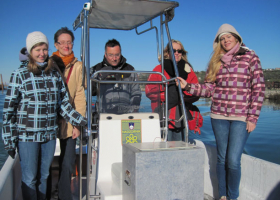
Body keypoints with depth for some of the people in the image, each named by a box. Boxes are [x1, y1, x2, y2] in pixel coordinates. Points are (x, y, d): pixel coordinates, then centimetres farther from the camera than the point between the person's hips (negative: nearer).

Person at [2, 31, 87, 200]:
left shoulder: (55, 73, 7)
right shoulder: (20, 74, -4)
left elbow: (63, 103, 11)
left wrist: (80, 121, 0)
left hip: (50, 135, 4)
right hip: (27, 135, -3)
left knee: (44, 176, 15)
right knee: (29, 178, 6)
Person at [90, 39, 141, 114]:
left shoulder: (129, 70, 15)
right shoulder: (96, 70, 10)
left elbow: (136, 93, 19)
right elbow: (91, 92, 1)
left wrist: (134, 109, 5)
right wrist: (99, 78, -13)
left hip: (126, 114, 1)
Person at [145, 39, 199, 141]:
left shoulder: (188, 71, 14)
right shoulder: (159, 69, 7)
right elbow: (150, 91, -3)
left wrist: (182, 96, -14)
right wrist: (167, 96, -16)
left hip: (182, 120, 3)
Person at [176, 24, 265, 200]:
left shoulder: (250, 57, 0)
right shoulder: (216, 62, 11)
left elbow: (258, 88, -3)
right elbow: (209, 89, 7)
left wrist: (253, 117, -8)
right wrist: (187, 86, -7)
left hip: (241, 118, -3)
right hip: (219, 116, 4)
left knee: (233, 160, -6)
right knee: (222, 159, 10)